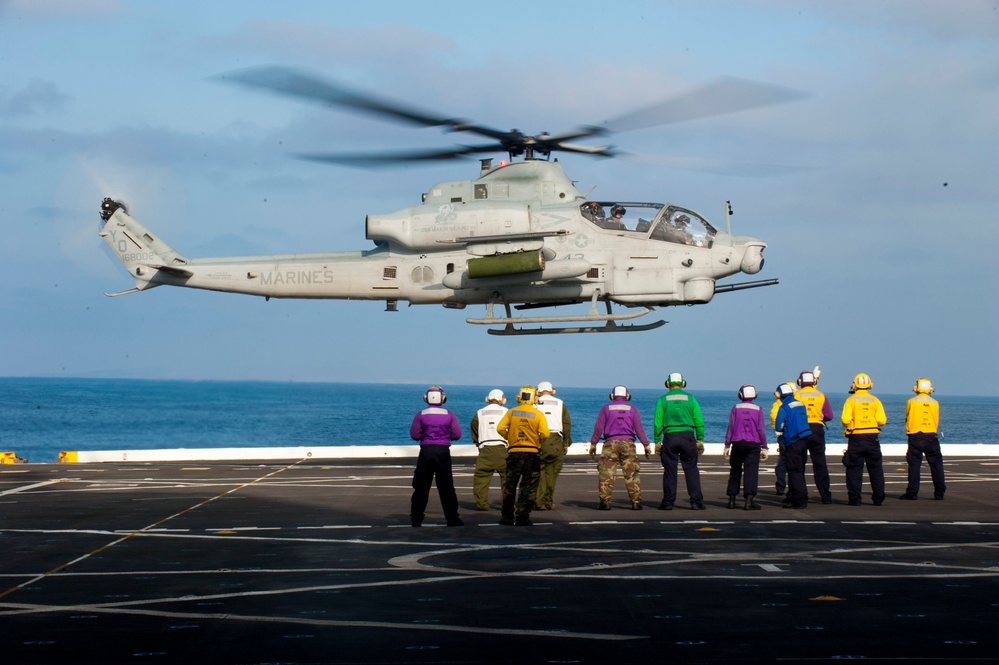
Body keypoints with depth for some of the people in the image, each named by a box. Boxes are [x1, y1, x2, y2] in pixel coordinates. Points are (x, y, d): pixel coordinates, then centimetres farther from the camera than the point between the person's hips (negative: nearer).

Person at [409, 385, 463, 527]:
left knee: (421, 486, 7)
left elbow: (414, 435, -3)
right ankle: (452, 518, 4)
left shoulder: (420, 415, -3)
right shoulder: (449, 415, -1)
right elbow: (457, 435, -3)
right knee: (446, 486, 6)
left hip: (426, 451, 0)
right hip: (443, 451, 0)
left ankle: (416, 518, 7)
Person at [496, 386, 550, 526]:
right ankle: (522, 517, 0)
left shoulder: (511, 412, 0)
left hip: (514, 452, 2)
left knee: (509, 485, 14)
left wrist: (509, 438, 10)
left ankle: (507, 517, 17)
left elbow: (500, 428, -6)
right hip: (532, 453, -2)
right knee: (529, 487, 5)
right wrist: (538, 440, 6)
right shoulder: (538, 414, -6)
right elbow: (545, 433, -14)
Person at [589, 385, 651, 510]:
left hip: (610, 443, -1)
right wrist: (646, 445, 5)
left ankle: (604, 502, -6)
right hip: (628, 443, 1)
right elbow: (639, 428, 3)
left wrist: (593, 444, 7)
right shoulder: (632, 409, 8)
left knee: (606, 474, 0)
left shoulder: (606, 408, 7)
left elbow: (598, 427, 2)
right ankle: (636, 502, 0)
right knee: (631, 474, 3)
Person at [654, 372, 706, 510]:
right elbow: (699, 421, 4)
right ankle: (696, 502, 0)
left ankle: (668, 502, 4)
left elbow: (658, 423, 1)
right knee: (691, 469, 4)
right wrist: (700, 440, 10)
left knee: (670, 470, 3)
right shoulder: (690, 398, 6)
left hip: (670, 437, 0)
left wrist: (657, 441, 6)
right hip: (688, 436, 0)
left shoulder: (663, 400, 4)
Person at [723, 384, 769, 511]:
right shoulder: (758, 409, 1)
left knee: (735, 471, 14)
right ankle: (749, 499, -21)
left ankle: (732, 499, 18)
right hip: (753, 444, -1)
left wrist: (727, 445, 5)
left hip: (737, 443, 1)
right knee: (751, 471, -7)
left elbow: (730, 427, 1)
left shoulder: (736, 408, 2)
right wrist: (764, 448, 6)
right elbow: (761, 429, 1)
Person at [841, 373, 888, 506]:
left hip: (856, 438, -2)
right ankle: (878, 498, 10)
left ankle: (854, 498, -2)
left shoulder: (851, 400, -3)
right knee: (875, 468, 10)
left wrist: (847, 426, 10)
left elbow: (845, 420, -12)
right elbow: (882, 420, -3)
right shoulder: (875, 400, 3)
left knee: (854, 469, 2)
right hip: (872, 438, 2)